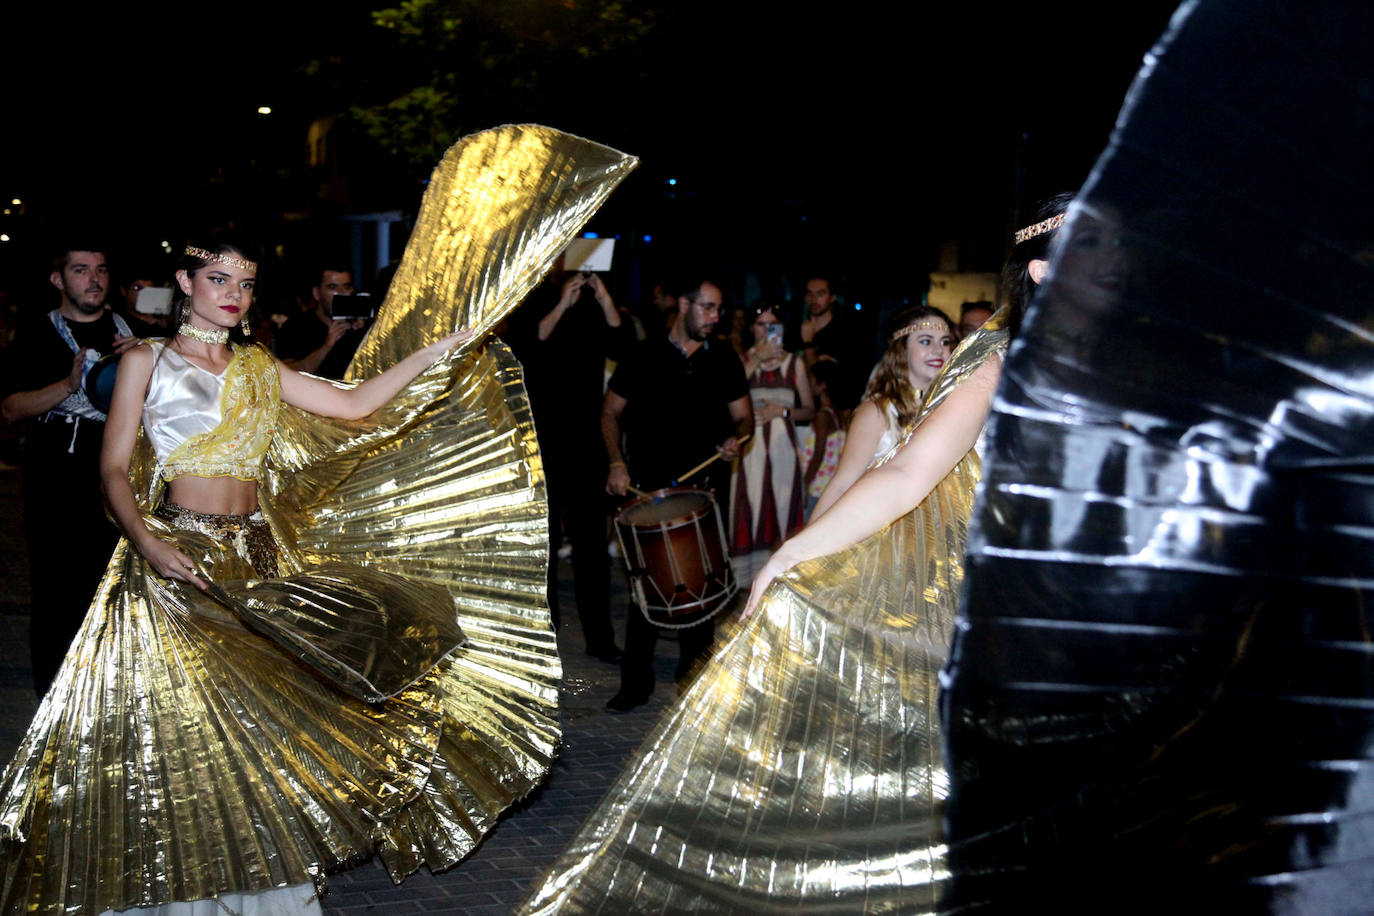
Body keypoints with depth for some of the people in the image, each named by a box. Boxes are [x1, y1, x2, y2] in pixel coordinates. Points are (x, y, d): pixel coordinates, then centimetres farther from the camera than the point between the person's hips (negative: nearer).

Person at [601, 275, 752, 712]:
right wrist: (617, 463, -7)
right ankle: (636, 684, 7)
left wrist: (736, 439, -11)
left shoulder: (724, 359, 8)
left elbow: (742, 416, 12)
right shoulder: (645, 356, 2)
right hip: (649, 485, -2)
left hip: (705, 486, 2)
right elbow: (611, 412, 7)